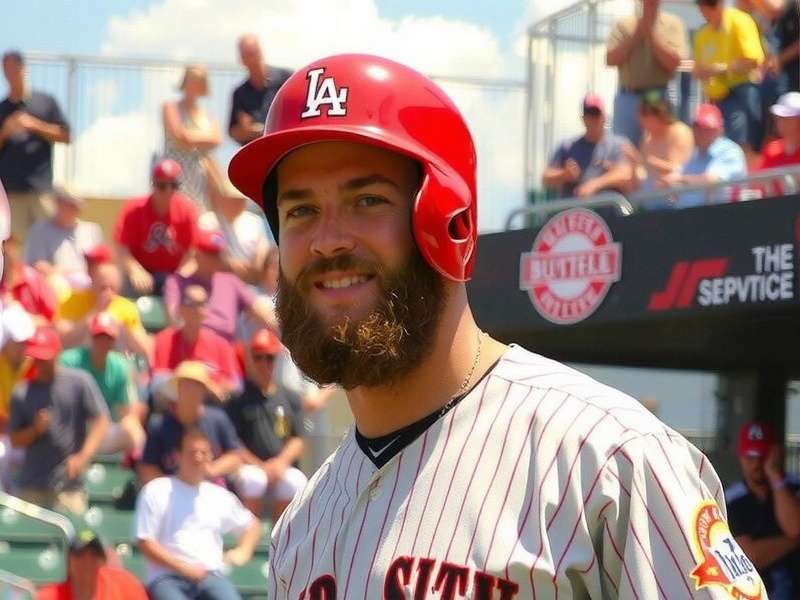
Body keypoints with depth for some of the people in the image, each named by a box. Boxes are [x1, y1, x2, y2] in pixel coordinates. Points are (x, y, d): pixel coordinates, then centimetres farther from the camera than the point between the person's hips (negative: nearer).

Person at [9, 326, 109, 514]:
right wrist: (35, 430, -12)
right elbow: (15, 440, 10)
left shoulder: (80, 382, -1)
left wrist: (83, 456, -16)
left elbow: (101, 422, -3)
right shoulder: (21, 393, 6)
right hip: (30, 488, 3)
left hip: (68, 485, -3)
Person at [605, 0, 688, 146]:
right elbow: (611, 60, -4)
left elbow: (673, 63, -9)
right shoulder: (623, 25, 6)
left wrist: (651, 33, -11)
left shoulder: (672, 24, 2)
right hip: (627, 99, 2)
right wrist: (637, 35, -9)